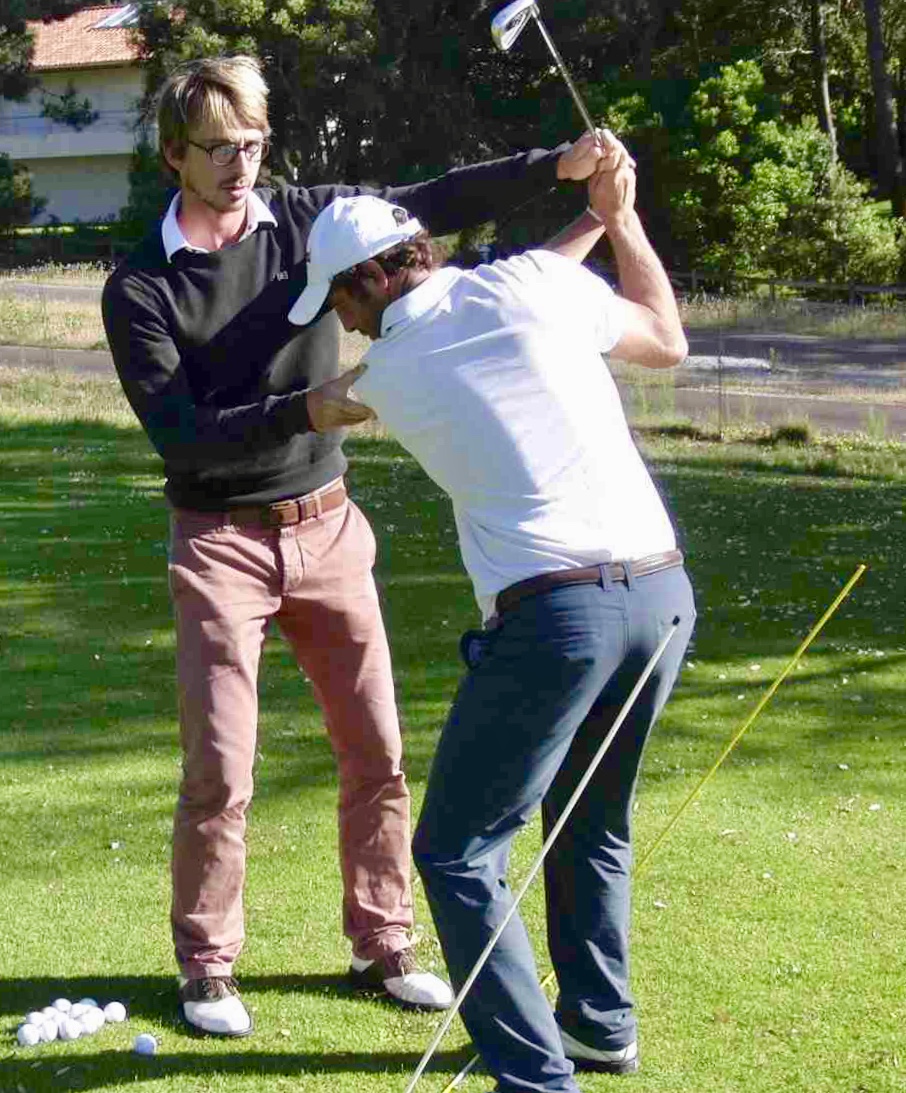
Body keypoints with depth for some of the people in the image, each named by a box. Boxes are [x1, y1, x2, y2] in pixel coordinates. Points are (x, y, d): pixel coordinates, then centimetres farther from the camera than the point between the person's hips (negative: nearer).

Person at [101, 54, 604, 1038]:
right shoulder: (140, 287, -8)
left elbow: (437, 203, -6)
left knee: (376, 753, 7)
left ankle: (382, 946, 22)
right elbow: (180, 437, -15)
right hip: (220, 543, -3)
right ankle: (206, 968, 13)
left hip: (327, 529, 4)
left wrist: (560, 164, -19)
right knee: (218, 774, -4)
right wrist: (304, 412, -27)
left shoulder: (306, 220, 2)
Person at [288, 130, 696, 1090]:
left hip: (553, 613, -5)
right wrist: (621, 217, 30)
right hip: (662, 590, 5)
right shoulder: (529, 285, 5)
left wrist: (591, 225, 33)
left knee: (456, 854, 5)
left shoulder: (384, 373, 6)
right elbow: (666, 342, 20)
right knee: (594, 827, 25)